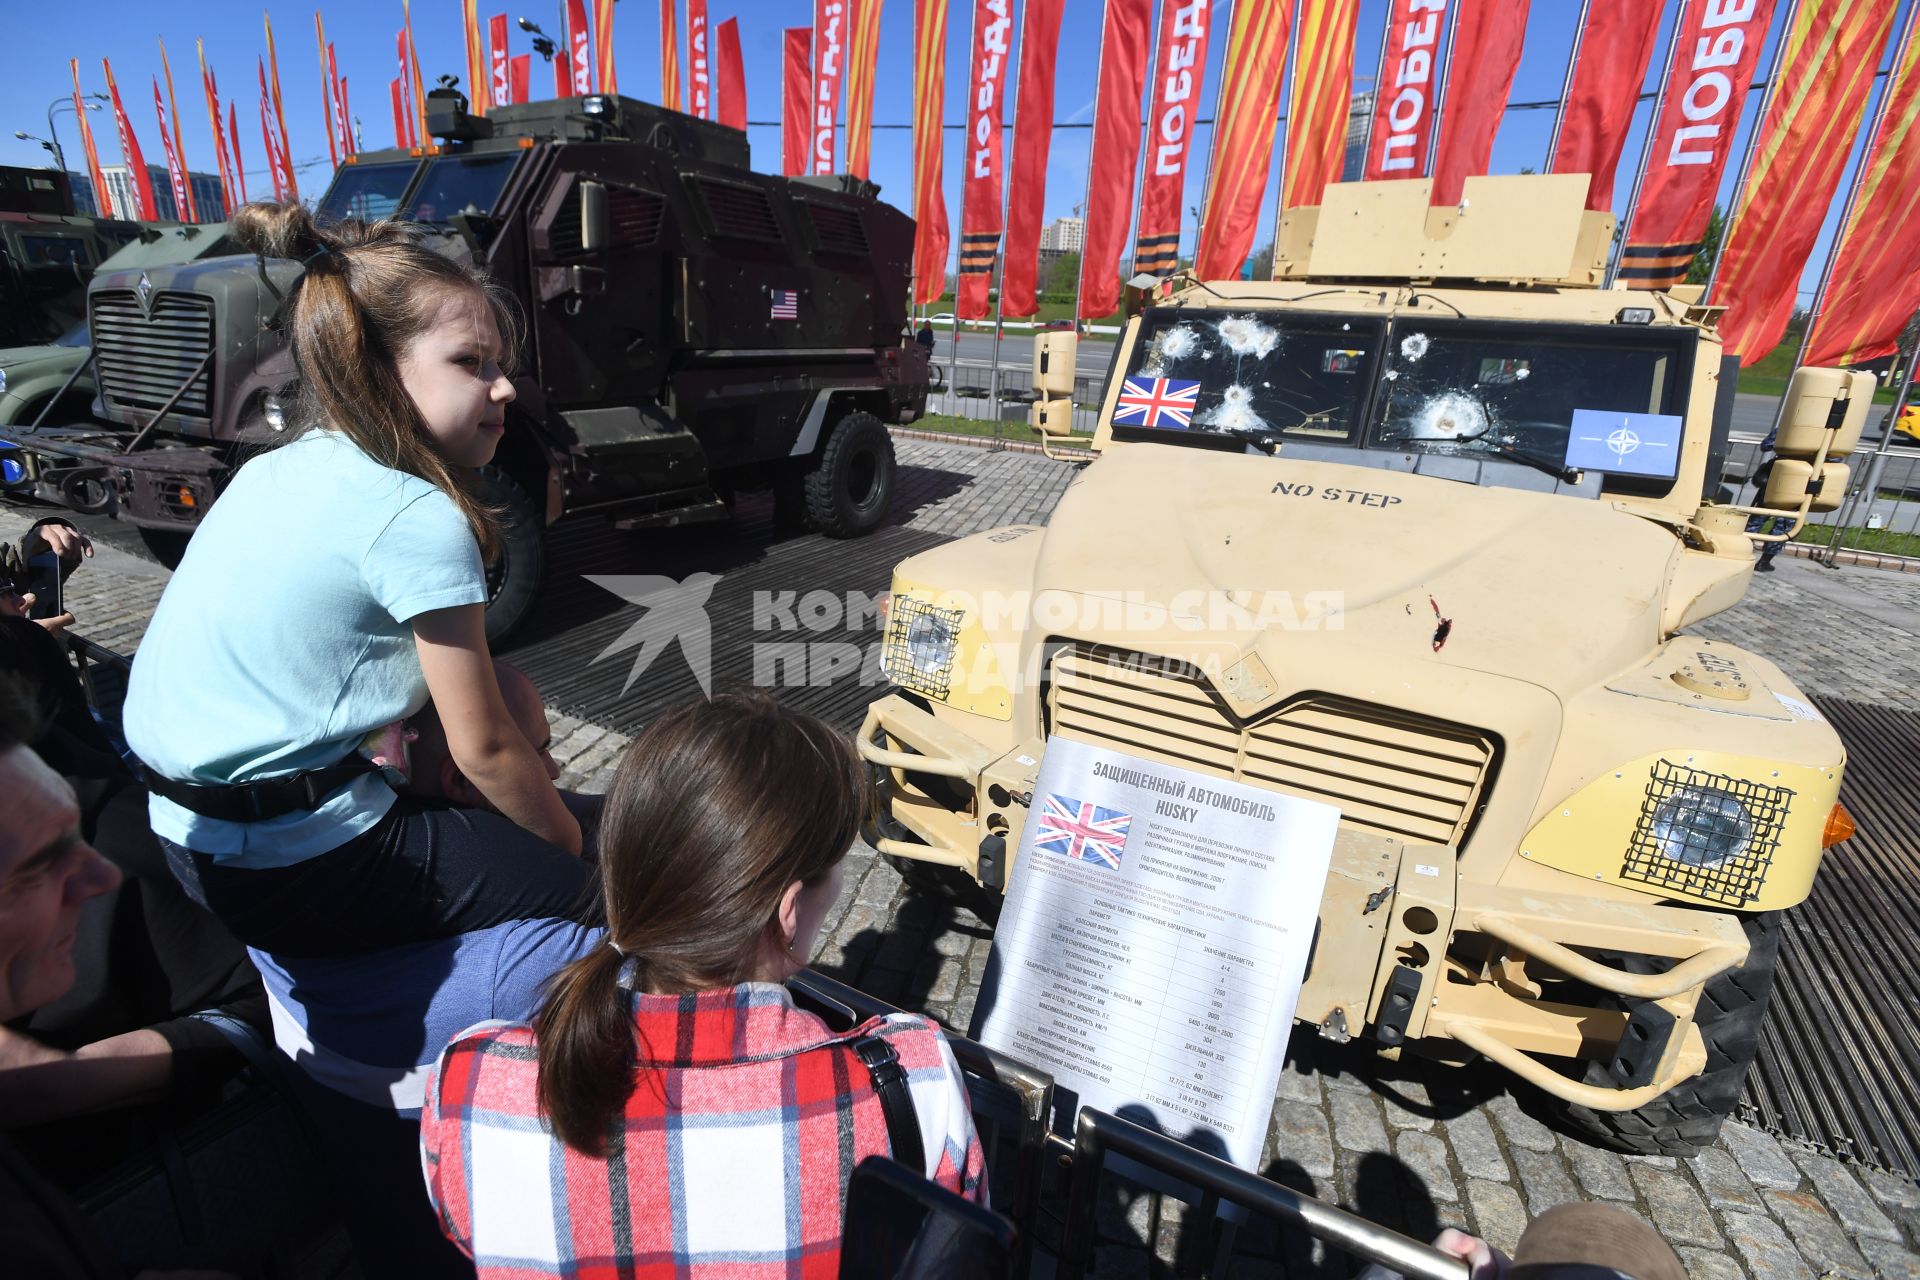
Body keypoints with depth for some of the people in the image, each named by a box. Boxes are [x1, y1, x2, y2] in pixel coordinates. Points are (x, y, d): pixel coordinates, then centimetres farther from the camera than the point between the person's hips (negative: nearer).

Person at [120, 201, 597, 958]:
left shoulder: (272, 470, 5)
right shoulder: (420, 521, -20)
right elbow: (484, 750, -14)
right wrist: (571, 843, 1)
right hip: (290, 871, -9)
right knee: (584, 885, -2)